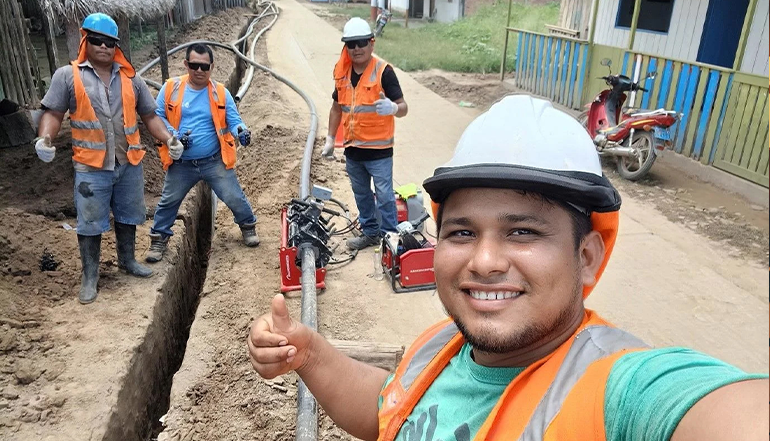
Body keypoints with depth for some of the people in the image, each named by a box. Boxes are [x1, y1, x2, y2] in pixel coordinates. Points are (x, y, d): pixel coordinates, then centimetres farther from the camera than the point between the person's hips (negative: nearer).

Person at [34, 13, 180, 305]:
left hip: (129, 164, 3)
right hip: (91, 167, -3)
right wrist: (44, 139, -19)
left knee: (127, 216, 16)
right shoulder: (67, 76, 1)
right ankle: (90, 276, 18)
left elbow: (149, 116, 12)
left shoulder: (130, 78, 8)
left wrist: (169, 139, -1)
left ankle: (127, 260, 36)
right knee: (90, 223, 4)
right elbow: (53, 113, 0)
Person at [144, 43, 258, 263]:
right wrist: (173, 136, -15)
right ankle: (159, 239, 32)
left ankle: (248, 227, 32)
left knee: (234, 198, 5)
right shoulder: (171, 88, -4)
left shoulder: (220, 92, -2)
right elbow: (157, 117, 1)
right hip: (181, 163, 1)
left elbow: (233, 120, -3)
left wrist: (242, 131, -25)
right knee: (168, 202, 13)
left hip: (215, 161, 0)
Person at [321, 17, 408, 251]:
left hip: (379, 149, -6)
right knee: (361, 194, 18)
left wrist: (393, 108, -36)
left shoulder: (383, 71, -12)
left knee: (384, 196, 0)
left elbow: (403, 107, -13)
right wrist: (330, 139, 15)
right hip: (352, 148, 6)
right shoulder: (342, 72, 5)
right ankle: (370, 232, 34)